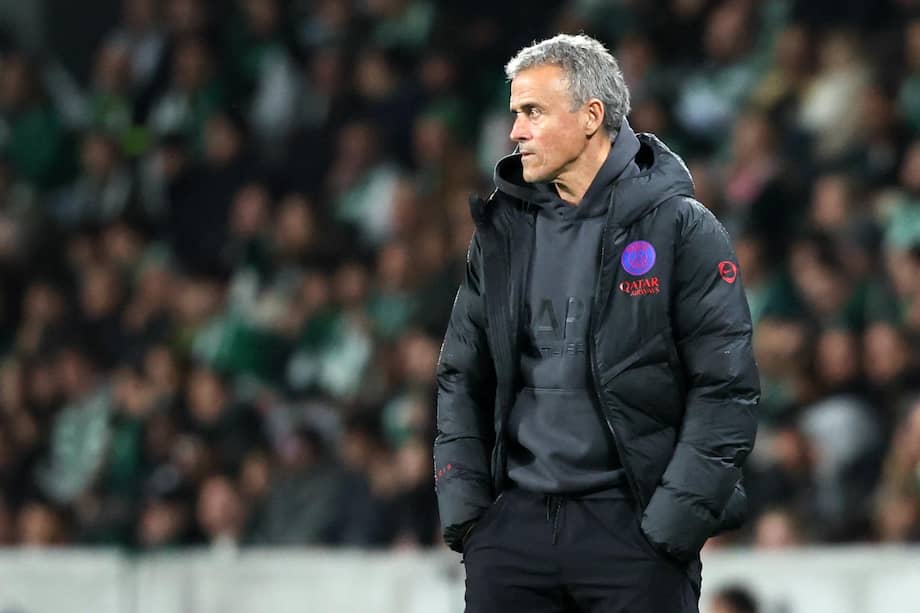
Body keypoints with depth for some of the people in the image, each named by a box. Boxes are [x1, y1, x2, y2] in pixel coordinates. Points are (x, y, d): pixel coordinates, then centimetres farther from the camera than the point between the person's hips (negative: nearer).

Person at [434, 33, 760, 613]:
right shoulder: (502, 231, 12)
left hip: (632, 523, -4)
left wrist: (679, 516, -13)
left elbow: (727, 388, -6)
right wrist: (461, 498, 4)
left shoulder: (680, 229, -3)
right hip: (512, 522, 4)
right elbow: (463, 379, 17)